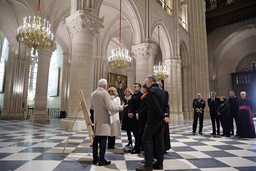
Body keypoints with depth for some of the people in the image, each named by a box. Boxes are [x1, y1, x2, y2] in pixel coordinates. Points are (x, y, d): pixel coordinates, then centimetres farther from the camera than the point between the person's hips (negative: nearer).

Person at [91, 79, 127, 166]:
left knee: (96, 140, 12)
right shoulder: (105, 93, -13)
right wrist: (121, 107, -7)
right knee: (103, 140, -1)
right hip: (103, 120, -7)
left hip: (96, 119, 7)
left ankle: (95, 158, 21)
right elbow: (110, 107, -17)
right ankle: (102, 160, 4)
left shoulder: (93, 94, 9)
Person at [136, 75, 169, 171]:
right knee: (159, 140, 11)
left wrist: (163, 116, -14)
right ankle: (159, 163, 19)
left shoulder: (152, 90, -13)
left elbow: (156, 105, -19)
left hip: (153, 119, -9)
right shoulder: (161, 91, 14)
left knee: (146, 139, -3)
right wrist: (163, 116, 14)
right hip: (160, 120, 9)